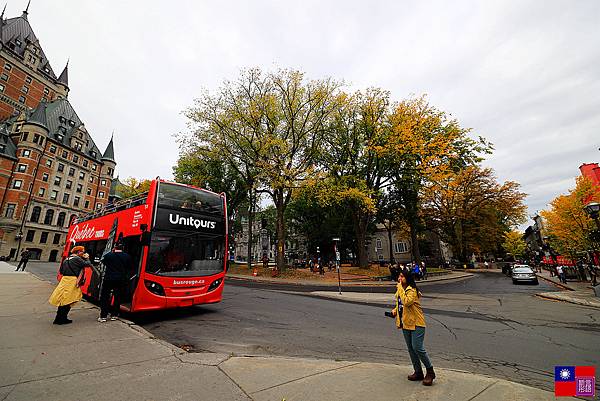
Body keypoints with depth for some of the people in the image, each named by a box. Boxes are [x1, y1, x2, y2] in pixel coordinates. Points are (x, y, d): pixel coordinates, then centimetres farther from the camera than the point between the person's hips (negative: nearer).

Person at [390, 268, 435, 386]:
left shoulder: (412, 290, -19)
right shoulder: (401, 290, 7)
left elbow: (406, 302, -35)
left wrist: (400, 289, -29)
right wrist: (395, 310, 4)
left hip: (416, 323, -8)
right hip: (405, 323, 9)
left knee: (417, 348, -7)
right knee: (411, 349, 15)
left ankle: (430, 372, 15)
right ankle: (418, 372, 29)